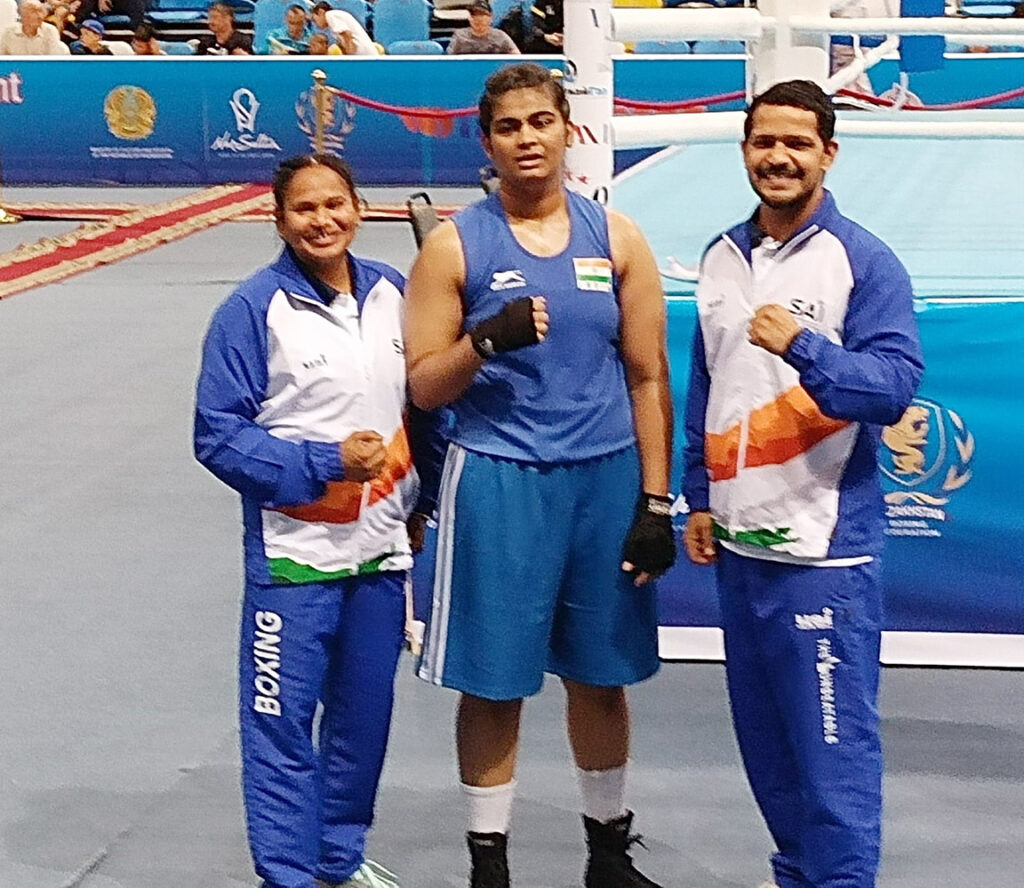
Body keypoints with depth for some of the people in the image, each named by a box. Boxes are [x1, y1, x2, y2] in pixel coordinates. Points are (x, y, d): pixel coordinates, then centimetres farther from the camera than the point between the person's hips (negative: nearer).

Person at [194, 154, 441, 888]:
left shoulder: (393, 294, 3)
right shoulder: (253, 310, -12)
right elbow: (218, 435, -13)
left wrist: (421, 504, 13)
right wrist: (325, 462, -19)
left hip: (382, 549, 5)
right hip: (294, 554, -5)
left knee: (366, 713, 16)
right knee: (283, 722, 0)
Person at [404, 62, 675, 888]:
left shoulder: (617, 237, 4)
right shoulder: (455, 245, -1)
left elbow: (648, 377, 4)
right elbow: (425, 386, -1)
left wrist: (655, 502, 0)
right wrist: (486, 341, -20)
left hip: (607, 476, 2)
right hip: (499, 480, -2)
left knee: (601, 676, 12)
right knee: (496, 684, 4)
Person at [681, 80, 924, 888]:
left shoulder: (865, 262, -9)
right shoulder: (722, 258, 10)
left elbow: (893, 386, -17)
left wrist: (801, 346, -30)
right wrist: (700, 499, 15)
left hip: (824, 548, -6)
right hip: (740, 542, 7)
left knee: (831, 741, -3)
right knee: (765, 736, 16)